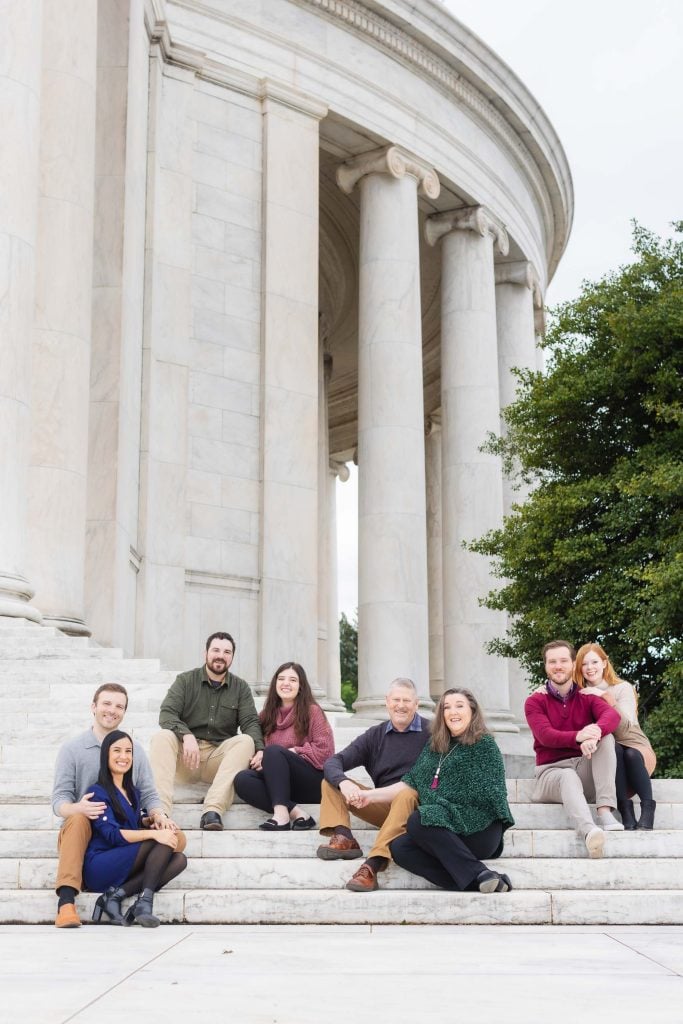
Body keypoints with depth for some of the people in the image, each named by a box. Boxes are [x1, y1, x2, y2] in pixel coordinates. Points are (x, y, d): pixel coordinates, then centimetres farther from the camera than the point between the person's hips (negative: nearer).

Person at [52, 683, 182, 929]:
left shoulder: (135, 750, 13)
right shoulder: (72, 749, 3)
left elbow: (148, 795, 8)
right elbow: (59, 800, -5)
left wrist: (159, 815, -16)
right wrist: (77, 808, -30)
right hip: (85, 834, -3)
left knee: (176, 838, -20)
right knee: (78, 819, -38)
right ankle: (66, 901, -44)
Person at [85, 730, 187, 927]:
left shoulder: (134, 793, 20)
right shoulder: (99, 792, -5)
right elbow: (111, 835, -17)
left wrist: (158, 823, -2)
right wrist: (153, 834, -27)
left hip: (125, 867, 7)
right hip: (99, 866, -7)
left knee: (179, 859, -18)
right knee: (164, 844, -24)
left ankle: (116, 894, -24)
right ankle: (144, 902, -28)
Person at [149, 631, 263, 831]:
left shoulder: (241, 687, 10)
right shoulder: (185, 680, 7)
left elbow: (251, 722, -1)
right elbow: (166, 713, -6)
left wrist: (259, 750, -23)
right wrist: (187, 736, -26)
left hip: (220, 758, 1)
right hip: (185, 757, -1)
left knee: (246, 741, -27)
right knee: (161, 737, -27)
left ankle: (213, 810, -44)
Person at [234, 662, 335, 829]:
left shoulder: (312, 711, 2)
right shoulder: (267, 715, 17)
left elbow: (325, 750, -6)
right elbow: (259, 747, 13)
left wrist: (290, 752, -12)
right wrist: (259, 757, -12)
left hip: (312, 782, -5)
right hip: (278, 782, 5)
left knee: (273, 752, -29)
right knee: (242, 780, -24)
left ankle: (281, 814, -43)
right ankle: (296, 813, -37)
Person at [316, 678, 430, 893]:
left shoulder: (430, 733, -2)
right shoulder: (375, 734, 9)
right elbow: (333, 763, 1)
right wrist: (343, 783, -24)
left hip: (416, 804, -5)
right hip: (383, 805, 5)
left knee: (406, 795, -37)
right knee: (331, 783, -4)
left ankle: (371, 866, -48)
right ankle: (343, 838, -27)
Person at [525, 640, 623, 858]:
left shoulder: (587, 698, 8)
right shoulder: (535, 702, 3)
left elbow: (612, 715, -15)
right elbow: (545, 736, -17)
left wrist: (595, 732, -41)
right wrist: (578, 736, -39)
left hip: (585, 769, 3)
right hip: (551, 771, -3)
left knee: (606, 737, -23)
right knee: (569, 777, -37)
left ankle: (605, 812, -35)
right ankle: (589, 831, -67)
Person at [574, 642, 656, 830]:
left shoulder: (622, 688, -5)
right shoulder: (580, 694, 4)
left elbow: (625, 726, -20)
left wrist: (606, 696, -27)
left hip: (636, 749, -1)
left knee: (631, 754, -36)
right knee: (614, 749, -34)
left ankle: (647, 809, -27)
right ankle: (626, 812, -34)